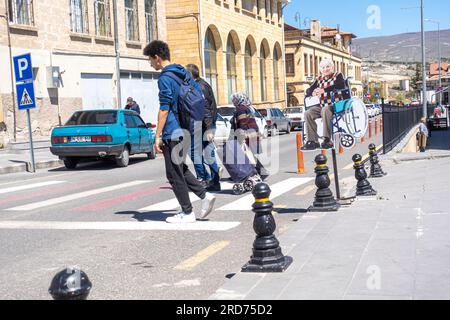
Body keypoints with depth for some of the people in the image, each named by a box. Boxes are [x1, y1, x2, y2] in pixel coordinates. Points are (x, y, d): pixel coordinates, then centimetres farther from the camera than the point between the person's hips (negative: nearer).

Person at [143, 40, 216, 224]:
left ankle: (187, 213, 8)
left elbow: (164, 109, -19)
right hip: (185, 130, 9)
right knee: (180, 169, 21)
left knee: (174, 174, 1)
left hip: (172, 133, -9)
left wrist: (158, 136, -17)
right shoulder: (183, 73, 12)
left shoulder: (165, 78, -15)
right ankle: (204, 196, 11)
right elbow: (199, 95, 17)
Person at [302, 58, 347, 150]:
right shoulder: (319, 79, 17)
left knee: (325, 110, -37)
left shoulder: (338, 76, 4)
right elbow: (308, 91, 11)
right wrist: (313, 93, -16)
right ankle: (313, 141, -20)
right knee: (308, 113, -18)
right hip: (322, 105, 6)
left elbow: (341, 87, -16)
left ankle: (327, 140, -37)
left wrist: (324, 90, -22)